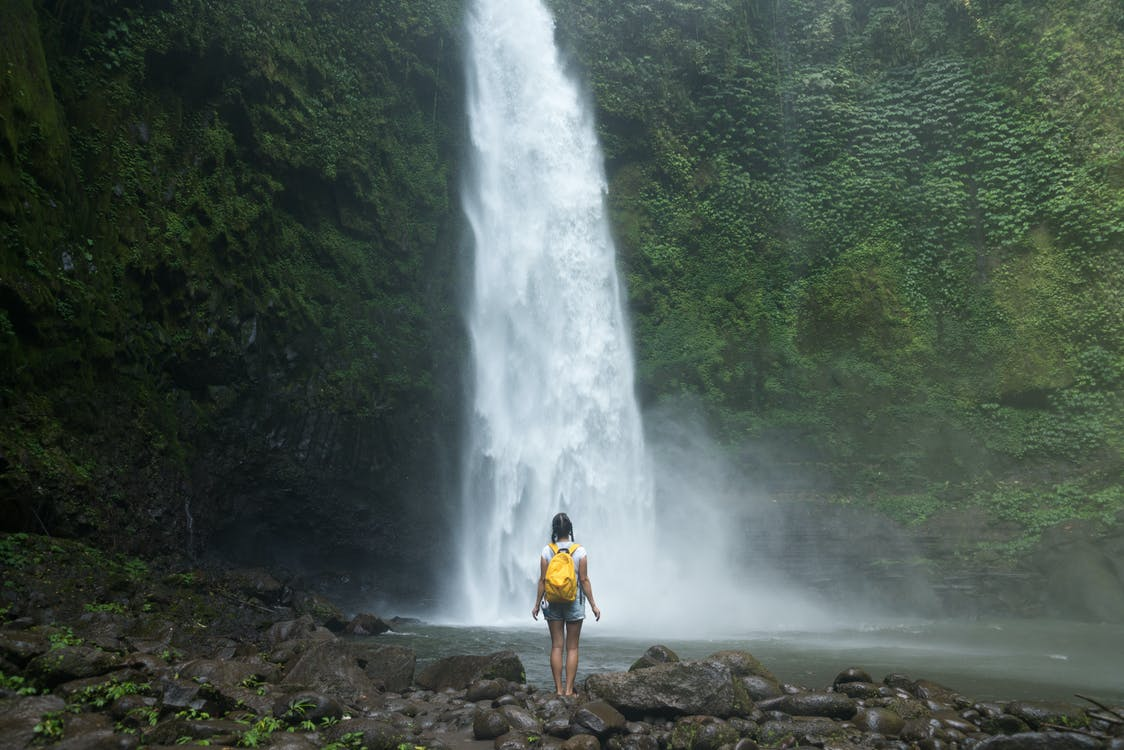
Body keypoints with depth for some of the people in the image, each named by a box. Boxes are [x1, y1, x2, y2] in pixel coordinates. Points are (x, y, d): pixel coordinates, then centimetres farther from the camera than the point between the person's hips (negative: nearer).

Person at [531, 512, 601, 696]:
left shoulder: (547, 551, -4)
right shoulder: (580, 551, -7)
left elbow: (543, 580, -3)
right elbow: (584, 580, -7)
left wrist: (537, 604, 7)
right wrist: (593, 605, 0)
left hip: (553, 603, 1)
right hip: (575, 602, -1)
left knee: (556, 646, 7)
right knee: (572, 647, 6)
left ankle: (558, 689, 8)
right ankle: (569, 689, 5)